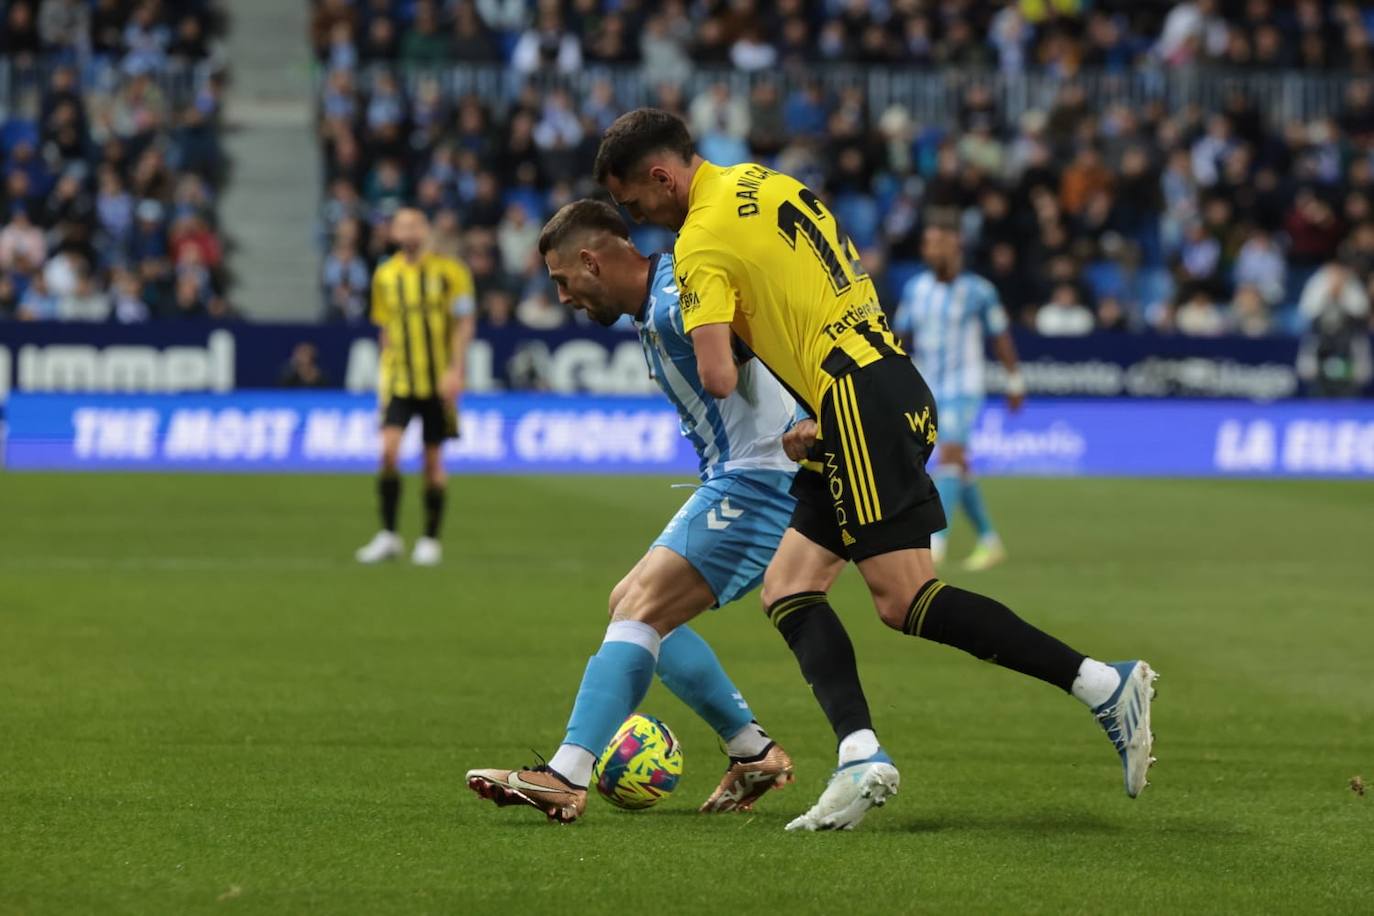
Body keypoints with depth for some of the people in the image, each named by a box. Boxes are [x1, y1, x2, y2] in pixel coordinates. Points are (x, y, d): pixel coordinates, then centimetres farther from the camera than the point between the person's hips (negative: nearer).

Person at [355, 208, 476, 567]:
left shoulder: (449, 271, -2)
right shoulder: (386, 275, 8)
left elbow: (464, 323, -3)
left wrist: (455, 371, -12)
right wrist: (385, 372, 13)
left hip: (438, 381, -2)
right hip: (398, 380, 2)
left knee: (433, 460, 2)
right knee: (388, 449, -13)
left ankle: (430, 539, 11)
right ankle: (388, 534, -5)